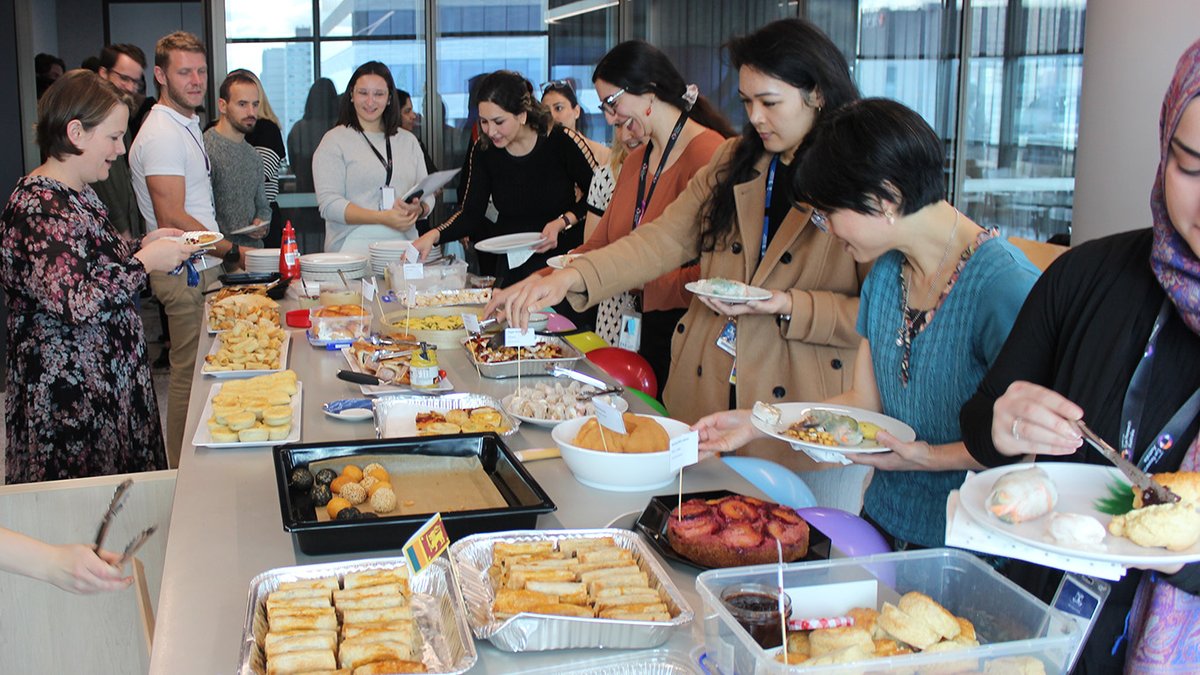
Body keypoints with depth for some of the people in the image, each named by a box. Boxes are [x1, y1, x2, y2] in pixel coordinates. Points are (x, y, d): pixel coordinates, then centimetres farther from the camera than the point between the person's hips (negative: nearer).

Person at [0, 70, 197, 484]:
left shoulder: (76, 195, 11)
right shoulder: (39, 208, -21)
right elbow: (75, 303, -29)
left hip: (108, 381, 10)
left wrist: (142, 244, 9)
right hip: (67, 398, -10)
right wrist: (145, 262, -20)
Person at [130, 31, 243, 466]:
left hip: (201, 269, 10)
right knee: (190, 373, -3)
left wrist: (224, 250, 18)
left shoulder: (186, 125, 17)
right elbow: (173, 220, -22)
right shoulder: (162, 134, -16)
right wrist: (231, 250, -17)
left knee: (200, 369, 14)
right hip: (186, 273, -10)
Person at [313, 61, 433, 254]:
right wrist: (383, 218, -15)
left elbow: (427, 196, 19)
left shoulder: (408, 141, 19)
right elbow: (329, 204, -6)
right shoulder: (334, 141, 5)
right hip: (354, 249, -3)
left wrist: (418, 209, -5)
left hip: (403, 250, 3)